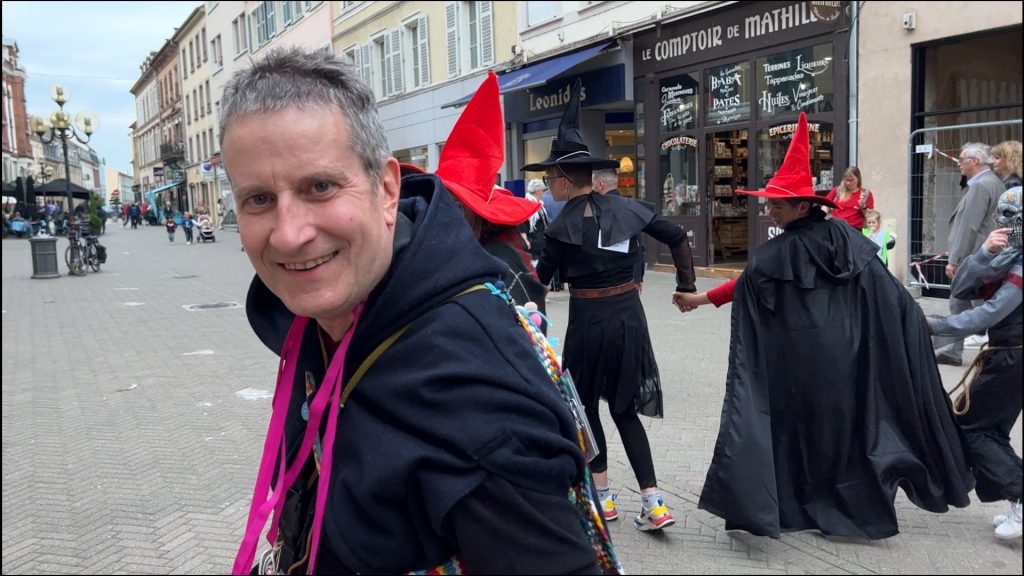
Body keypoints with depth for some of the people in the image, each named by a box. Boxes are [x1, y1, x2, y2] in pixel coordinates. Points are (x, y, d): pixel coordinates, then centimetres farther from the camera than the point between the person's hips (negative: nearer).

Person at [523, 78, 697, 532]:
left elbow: (541, 278, -7)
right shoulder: (626, 208, 3)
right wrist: (687, 287, 11)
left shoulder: (563, 226, -10)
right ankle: (654, 503, 7)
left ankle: (602, 495, 22)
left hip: (589, 319, -5)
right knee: (625, 409, 13)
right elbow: (677, 237, 4)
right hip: (629, 312, 5)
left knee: (586, 405, 15)